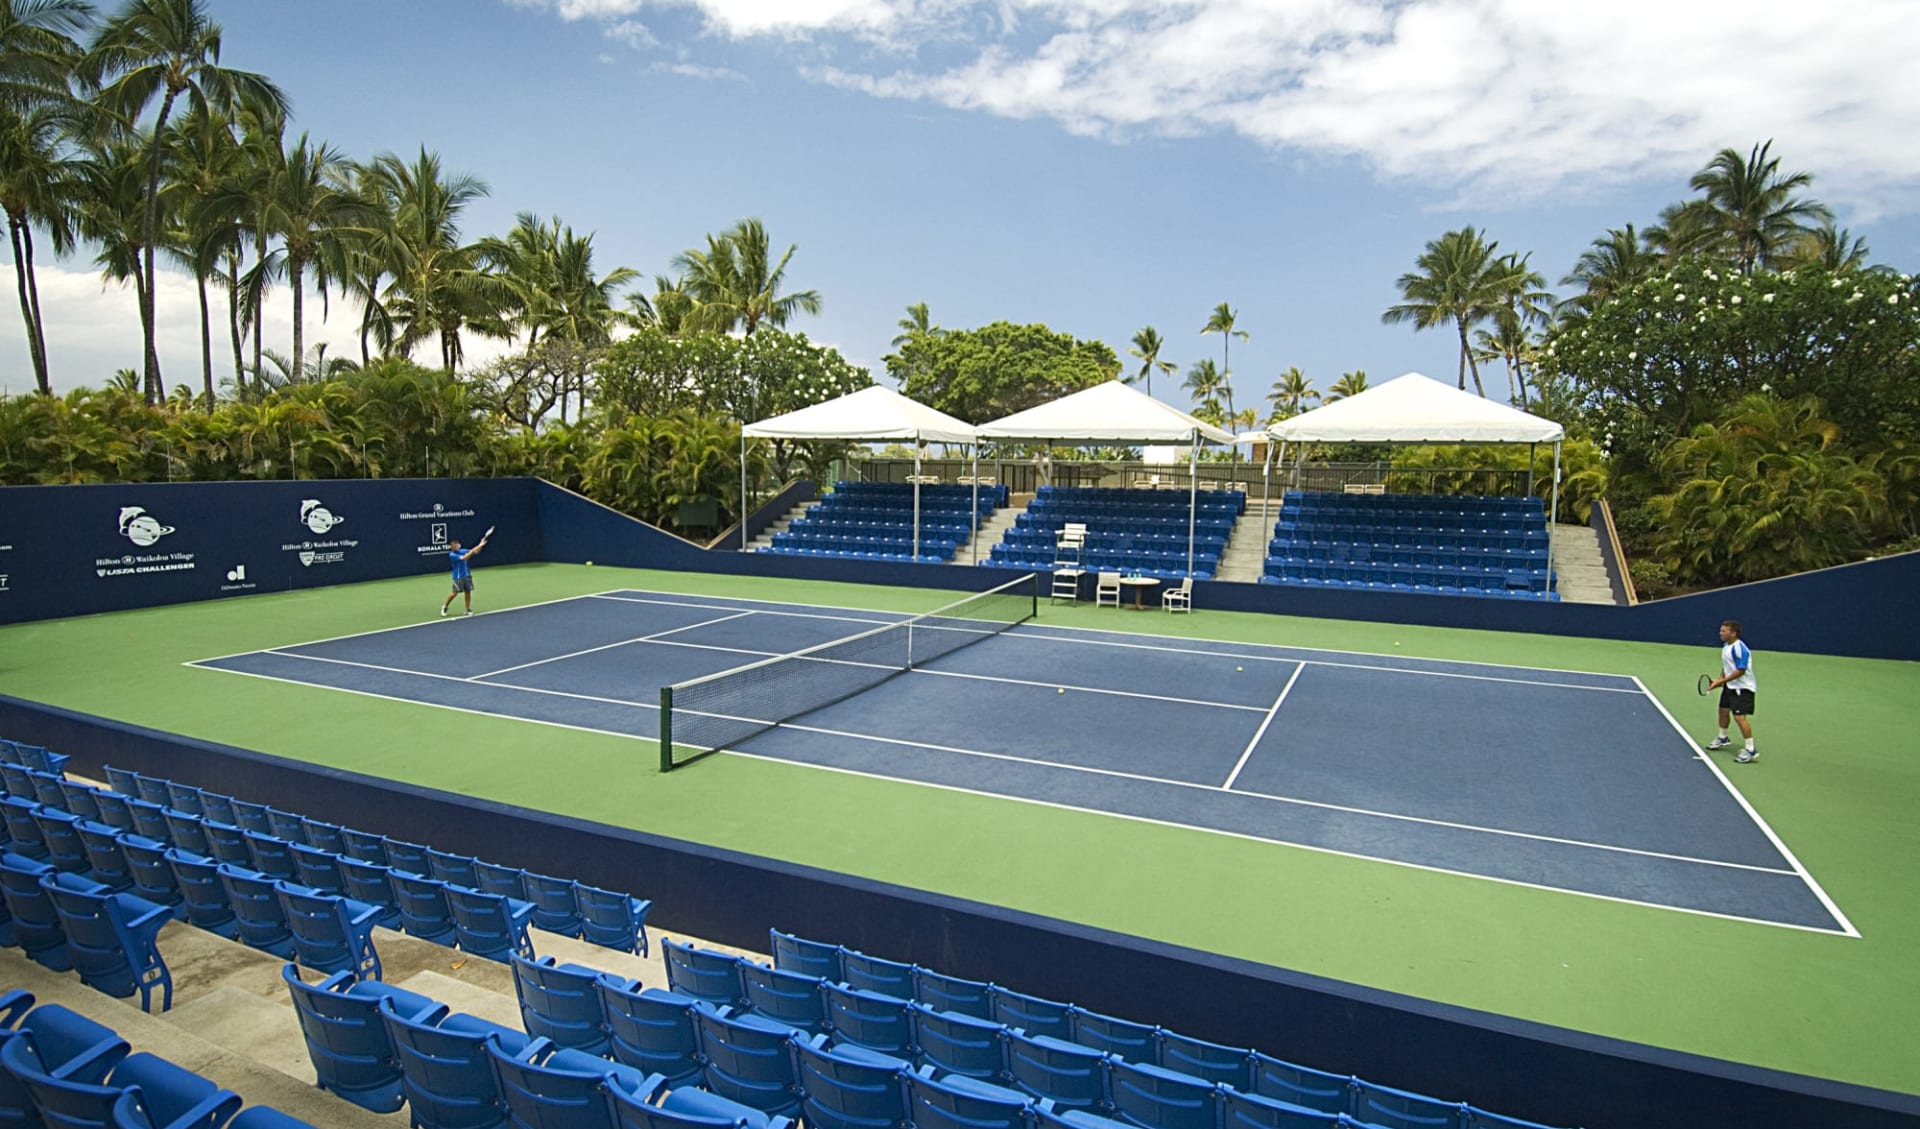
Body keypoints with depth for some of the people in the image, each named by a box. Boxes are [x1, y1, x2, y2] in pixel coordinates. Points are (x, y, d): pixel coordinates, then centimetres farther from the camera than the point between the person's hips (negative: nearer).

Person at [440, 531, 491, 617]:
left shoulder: (463, 551, 4)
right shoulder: (452, 555, -12)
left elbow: (475, 551, 2)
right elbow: (464, 558, -24)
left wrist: (480, 545, -16)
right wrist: (472, 551, -28)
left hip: (467, 575, 5)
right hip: (458, 576, -5)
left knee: (468, 591, 3)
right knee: (455, 592, -4)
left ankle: (468, 609, 10)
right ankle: (445, 607, 17)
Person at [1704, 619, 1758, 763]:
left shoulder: (1739, 648, -24)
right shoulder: (1726, 646, 7)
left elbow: (1741, 670, -25)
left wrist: (1721, 681, -22)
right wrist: (1720, 679, 6)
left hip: (1742, 687, -10)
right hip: (1730, 686, 10)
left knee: (1739, 717, -15)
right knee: (1723, 711, 22)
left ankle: (1751, 750, -7)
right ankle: (1723, 739, 43)